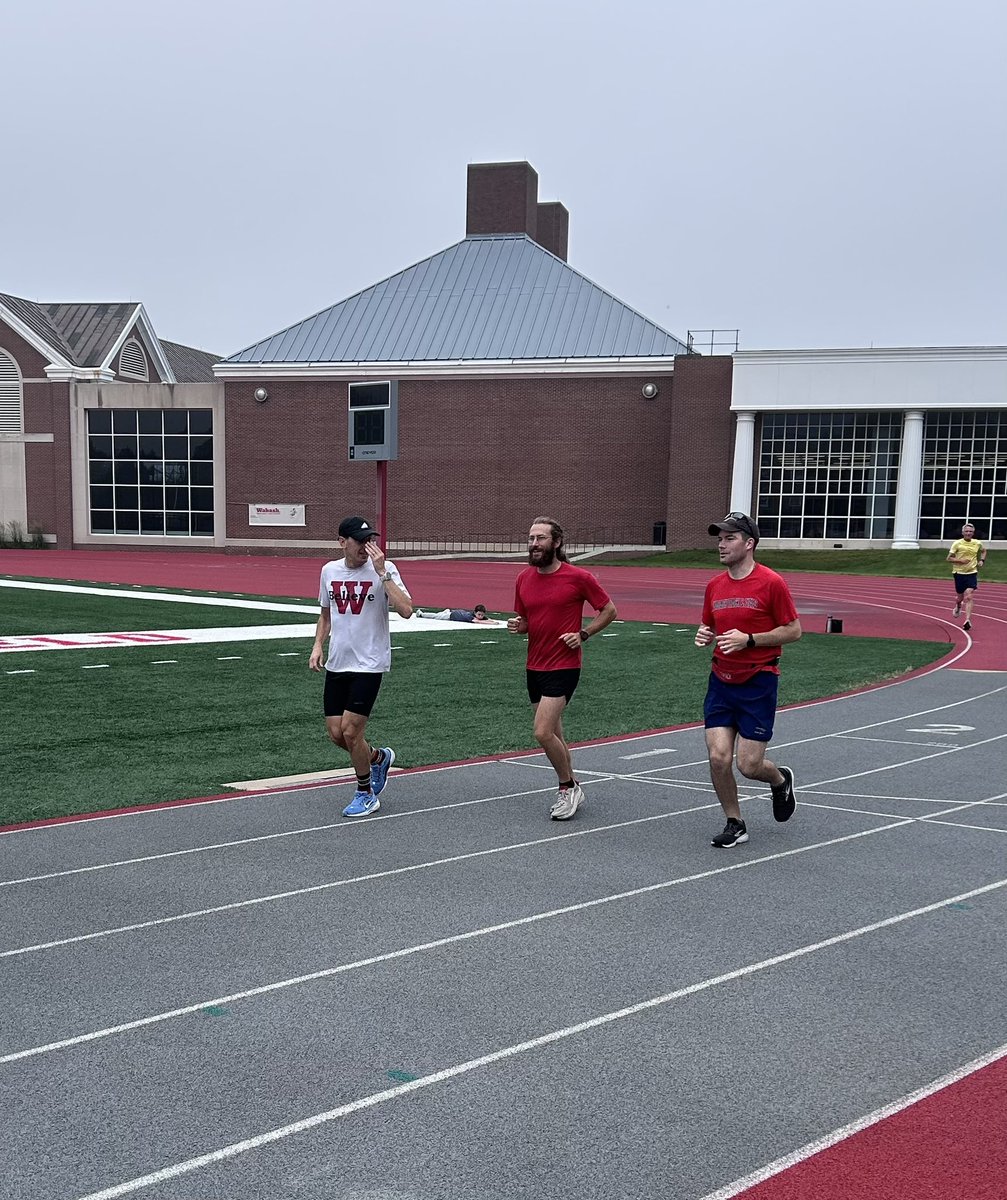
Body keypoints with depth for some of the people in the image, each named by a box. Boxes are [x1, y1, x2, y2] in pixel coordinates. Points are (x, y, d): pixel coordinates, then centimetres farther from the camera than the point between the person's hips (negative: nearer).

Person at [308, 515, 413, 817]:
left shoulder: (384, 569, -11)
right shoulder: (329, 571, 4)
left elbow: (406, 610, -25)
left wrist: (382, 572, -27)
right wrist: (318, 645, 6)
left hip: (369, 664, -5)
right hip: (337, 664, 5)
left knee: (350, 730, -7)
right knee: (336, 733, 5)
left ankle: (365, 794, 16)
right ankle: (379, 757, 35)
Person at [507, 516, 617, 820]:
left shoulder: (578, 577, -10)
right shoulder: (524, 579, 6)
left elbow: (609, 609, 0)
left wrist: (583, 634, -11)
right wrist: (516, 626, -6)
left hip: (564, 667, -6)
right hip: (535, 667, 6)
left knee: (543, 733, -15)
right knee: (553, 734, 14)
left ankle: (569, 786, 7)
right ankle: (570, 789, 30)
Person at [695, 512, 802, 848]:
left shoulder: (771, 582, -10)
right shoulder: (714, 586, 7)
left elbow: (794, 630, -7)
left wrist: (749, 639, -18)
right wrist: (704, 635, -4)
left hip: (758, 684, -5)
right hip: (721, 681, 5)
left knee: (748, 765, -3)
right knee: (718, 757, -5)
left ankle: (781, 780, 32)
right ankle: (734, 825, 15)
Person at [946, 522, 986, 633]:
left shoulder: (977, 544, 1)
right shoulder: (957, 544, -7)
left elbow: (983, 551, 24)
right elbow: (949, 558, -6)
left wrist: (982, 560, 7)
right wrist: (961, 560, -20)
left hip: (972, 573, 0)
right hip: (959, 573, 0)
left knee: (968, 597, -14)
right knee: (960, 597, 12)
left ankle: (968, 621, -20)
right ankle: (958, 606, 49)